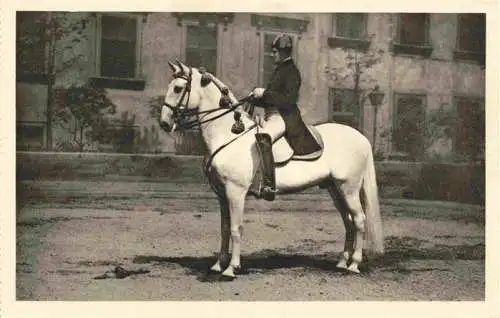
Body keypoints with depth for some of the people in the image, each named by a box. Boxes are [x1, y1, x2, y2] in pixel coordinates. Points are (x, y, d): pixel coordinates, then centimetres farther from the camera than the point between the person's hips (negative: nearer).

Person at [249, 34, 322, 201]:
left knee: (262, 137, -38)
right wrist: (257, 97, 8)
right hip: (273, 115, 11)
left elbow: (288, 99, -19)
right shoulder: (279, 70, 21)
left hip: (284, 117, -11)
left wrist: (264, 94, -19)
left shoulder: (291, 71, -8)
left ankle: (269, 186, -43)